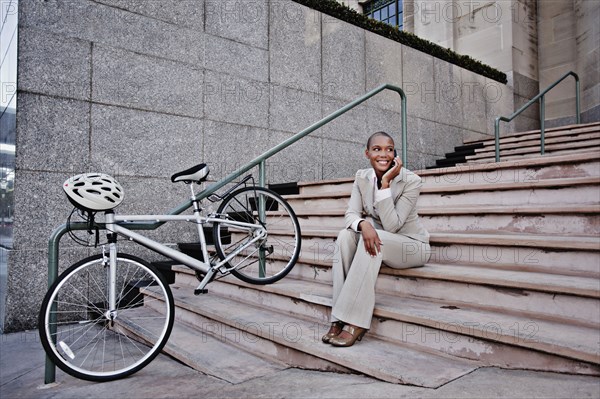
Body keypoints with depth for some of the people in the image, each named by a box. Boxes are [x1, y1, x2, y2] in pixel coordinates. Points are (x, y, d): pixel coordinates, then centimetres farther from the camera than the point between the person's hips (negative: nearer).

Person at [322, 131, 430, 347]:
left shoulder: (411, 181, -19)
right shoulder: (362, 177, -4)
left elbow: (391, 225, -25)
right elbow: (351, 213, -11)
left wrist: (386, 182, -30)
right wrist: (363, 224, -35)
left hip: (412, 245, -4)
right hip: (378, 239, 5)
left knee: (372, 240, -35)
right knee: (345, 236, -25)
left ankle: (356, 323, -29)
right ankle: (339, 319, -23)